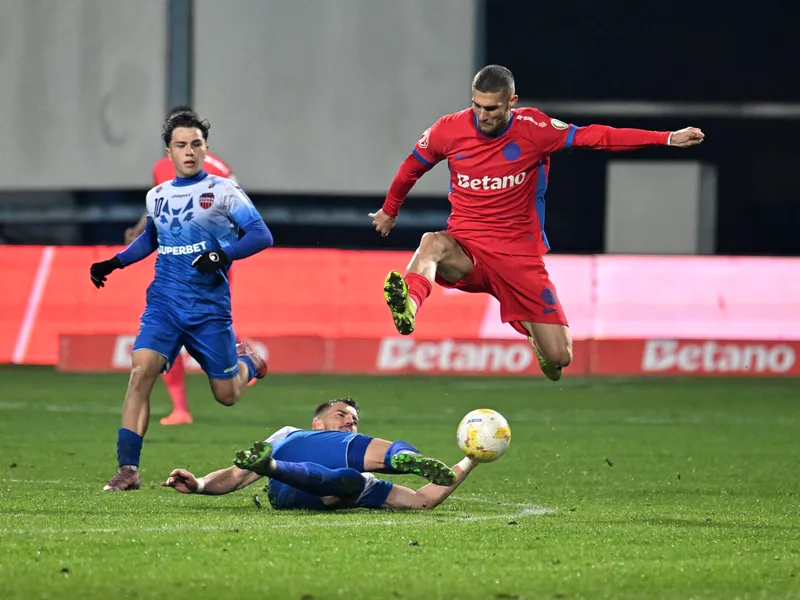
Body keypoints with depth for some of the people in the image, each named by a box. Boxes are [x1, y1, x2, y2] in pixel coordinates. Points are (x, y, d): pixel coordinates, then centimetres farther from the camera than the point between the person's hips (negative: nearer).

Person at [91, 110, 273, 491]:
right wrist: (114, 263, 19)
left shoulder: (223, 191, -3)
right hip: (164, 302, 3)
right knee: (141, 370, -20)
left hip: (209, 306, -3)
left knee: (225, 395, 5)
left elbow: (261, 235, -9)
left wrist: (222, 254, -24)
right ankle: (128, 468, -19)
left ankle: (248, 363, 43)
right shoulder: (157, 196, 12)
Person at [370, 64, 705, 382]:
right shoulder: (448, 130, -4)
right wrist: (389, 210, 30)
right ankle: (409, 306, -67)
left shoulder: (534, 129, -8)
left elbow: (595, 137, -8)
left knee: (558, 358, -4)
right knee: (433, 244, -37)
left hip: (520, 255, 0)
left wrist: (667, 139, -14)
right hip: (465, 250, 0)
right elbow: (412, 167, 15)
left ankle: (535, 331, 34)